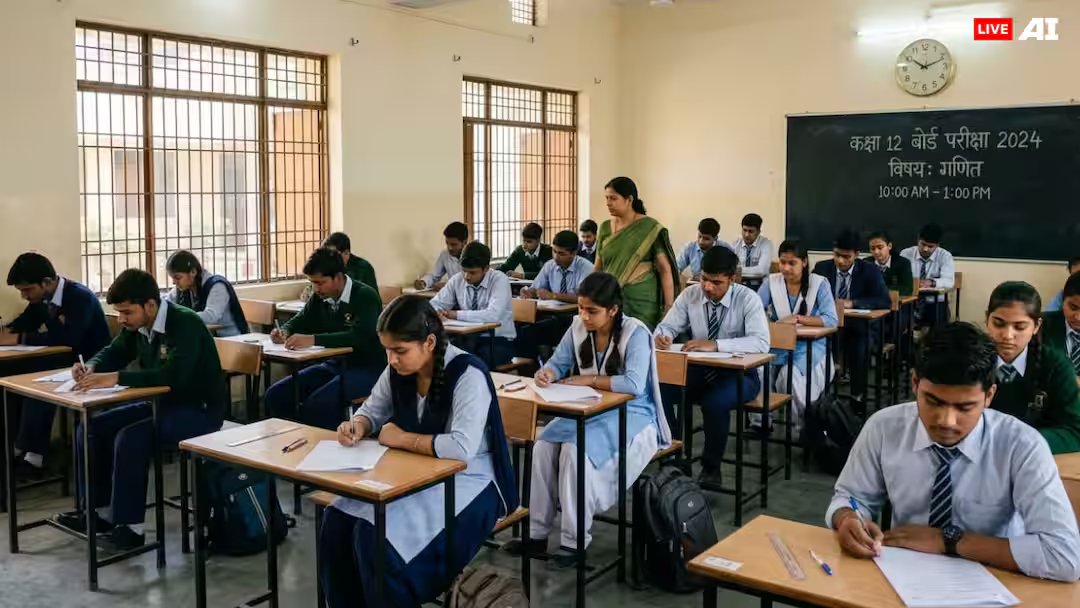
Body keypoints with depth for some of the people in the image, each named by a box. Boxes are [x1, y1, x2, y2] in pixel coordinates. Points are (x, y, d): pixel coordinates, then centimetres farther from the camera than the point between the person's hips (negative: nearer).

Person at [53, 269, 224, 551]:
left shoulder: (186, 324, -25)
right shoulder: (137, 325, 1)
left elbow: (173, 375, -37)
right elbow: (114, 353, 16)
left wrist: (115, 378, -38)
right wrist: (91, 367, -8)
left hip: (200, 411, -9)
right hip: (163, 404, 9)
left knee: (130, 438, -29)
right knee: (91, 428, 0)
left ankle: (130, 526, -17)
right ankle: (98, 510, 10)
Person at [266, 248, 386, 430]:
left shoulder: (365, 296, -16)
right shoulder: (320, 297, 5)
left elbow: (360, 337, -31)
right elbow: (299, 321, 19)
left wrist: (314, 339, -36)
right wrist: (284, 332, -5)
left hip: (367, 369, -8)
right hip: (335, 365, 8)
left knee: (317, 404, -31)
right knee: (275, 395, -6)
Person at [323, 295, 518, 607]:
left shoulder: (468, 375, -22)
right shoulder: (398, 370, 0)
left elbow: (462, 448, -34)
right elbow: (373, 410, 16)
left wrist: (402, 439, -21)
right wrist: (357, 426, -9)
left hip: (467, 484, -7)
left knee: (376, 536, -26)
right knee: (337, 523, -12)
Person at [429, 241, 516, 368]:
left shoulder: (499, 280, -14)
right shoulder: (457, 279, 1)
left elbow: (493, 315, -28)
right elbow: (435, 304, 6)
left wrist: (456, 314, -25)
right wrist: (436, 313, -19)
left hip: (499, 341, -4)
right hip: (470, 338, 5)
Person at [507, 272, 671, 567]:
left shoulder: (635, 333, -18)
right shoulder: (578, 327, -1)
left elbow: (634, 385, -29)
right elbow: (558, 362, 5)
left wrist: (589, 379, -20)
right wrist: (548, 373, -19)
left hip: (630, 415, -6)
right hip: (588, 410, 6)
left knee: (575, 450, -30)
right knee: (543, 446, -19)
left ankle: (575, 541, -18)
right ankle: (537, 532, -9)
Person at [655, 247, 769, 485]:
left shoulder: (748, 299, -15)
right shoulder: (690, 294, -3)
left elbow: (761, 342, -28)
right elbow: (667, 325, 1)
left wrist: (715, 345, -37)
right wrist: (662, 336, -26)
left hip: (738, 375, -4)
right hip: (700, 371, 4)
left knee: (715, 402, -35)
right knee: (658, 390, -22)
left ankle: (711, 468, -11)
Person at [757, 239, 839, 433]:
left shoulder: (819, 283, -4)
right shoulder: (771, 281, 4)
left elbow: (831, 320, -13)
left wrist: (798, 318, -23)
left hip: (809, 345, -2)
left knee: (789, 373, -32)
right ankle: (760, 421, -11)